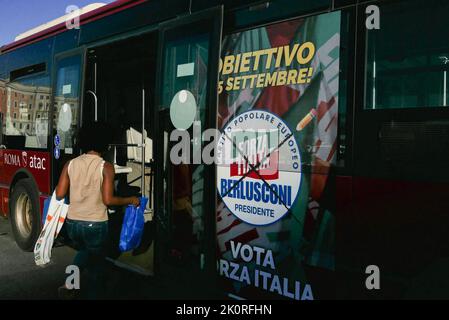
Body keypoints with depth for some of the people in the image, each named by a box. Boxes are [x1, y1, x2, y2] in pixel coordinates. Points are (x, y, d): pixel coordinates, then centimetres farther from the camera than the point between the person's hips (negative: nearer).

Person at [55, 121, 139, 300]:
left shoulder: (70, 164, -2)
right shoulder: (106, 167, -13)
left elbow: (59, 195, -1)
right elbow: (108, 200, -18)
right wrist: (130, 201, -4)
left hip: (72, 223, 5)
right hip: (95, 225, -4)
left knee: (84, 251, 33)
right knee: (96, 263, 17)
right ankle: (92, 295, 27)